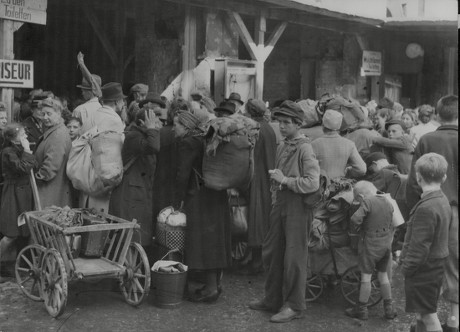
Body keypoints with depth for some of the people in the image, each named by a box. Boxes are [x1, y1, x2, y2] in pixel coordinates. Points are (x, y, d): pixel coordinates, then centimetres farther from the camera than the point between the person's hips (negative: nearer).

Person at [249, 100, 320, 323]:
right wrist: (276, 180, 5)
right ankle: (273, 299, 29)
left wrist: (285, 180, -17)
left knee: (294, 257, 1)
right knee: (271, 253, 13)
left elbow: (313, 183, -21)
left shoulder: (304, 149, -13)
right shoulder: (281, 147, 12)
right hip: (280, 203, 8)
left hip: (298, 206, -8)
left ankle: (294, 306, 15)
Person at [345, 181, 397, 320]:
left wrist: (356, 230, -10)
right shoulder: (387, 202, 6)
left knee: (366, 275, 3)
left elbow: (355, 219, -28)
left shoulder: (367, 202, -16)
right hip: (386, 243, 7)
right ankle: (389, 309, 22)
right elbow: (391, 223, 12)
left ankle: (362, 310, 11)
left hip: (370, 244, -7)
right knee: (383, 275, 17)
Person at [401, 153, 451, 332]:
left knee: (428, 316, 1)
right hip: (437, 266, 9)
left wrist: (406, 267, -12)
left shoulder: (426, 208, -25)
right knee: (422, 313, 19)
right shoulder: (443, 200, 4)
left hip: (423, 270, -9)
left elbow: (420, 246, -25)